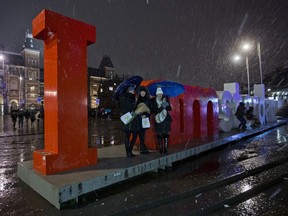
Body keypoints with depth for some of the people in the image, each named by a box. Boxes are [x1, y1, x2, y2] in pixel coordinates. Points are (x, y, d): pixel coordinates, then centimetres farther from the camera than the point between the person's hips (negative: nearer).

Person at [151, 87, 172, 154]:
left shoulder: (165, 99, 0)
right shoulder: (154, 102, -4)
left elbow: (170, 109, 3)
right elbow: (154, 111, -12)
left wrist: (167, 105, -18)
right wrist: (162, 107, -23)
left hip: (166, 120, 1)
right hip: (158, 120, -1)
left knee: (166, 134, -3)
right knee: (159, 134, 1)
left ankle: (165, 148, 4)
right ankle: (160, 148, 11)